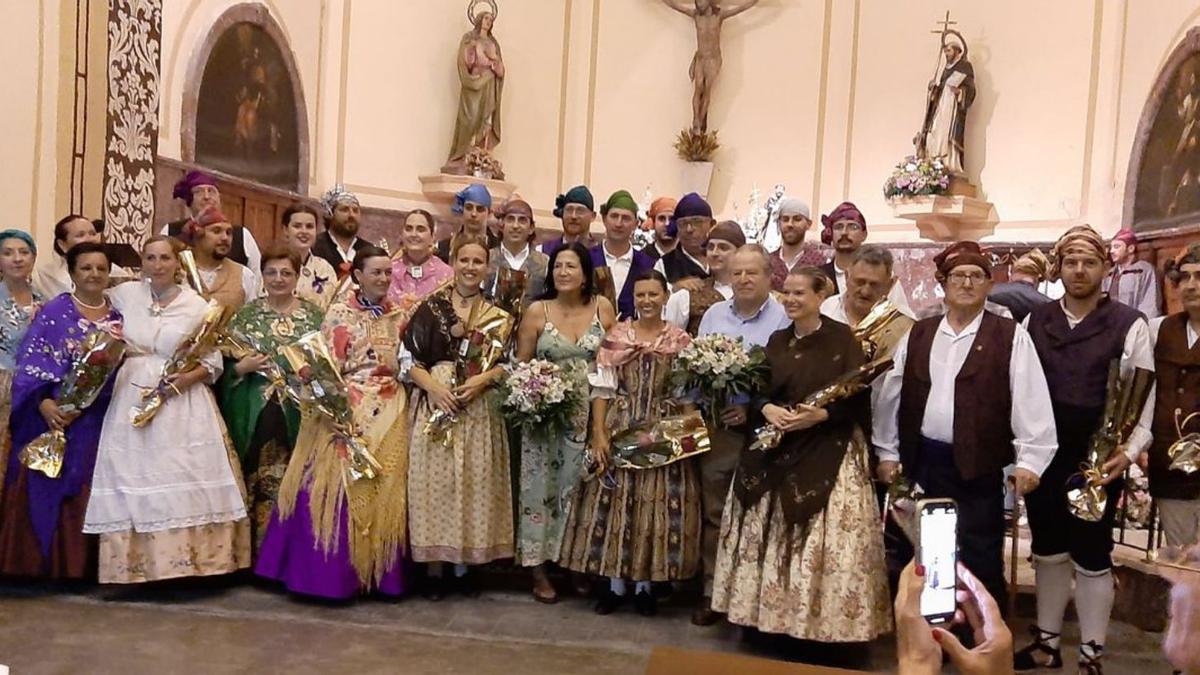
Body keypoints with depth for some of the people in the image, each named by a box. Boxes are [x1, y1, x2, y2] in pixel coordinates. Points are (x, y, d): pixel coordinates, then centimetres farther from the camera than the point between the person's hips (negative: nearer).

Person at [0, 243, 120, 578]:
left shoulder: (118, 317, 10)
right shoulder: (54, 311, 0)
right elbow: (30, 363, -7)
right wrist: (44, 404, -20)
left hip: (96, 424, 3)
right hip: (52, 417, -3)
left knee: (84, 496, 7)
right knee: (44, 493, 0)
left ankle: (77, 565, 16)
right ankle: (39, 563, 10)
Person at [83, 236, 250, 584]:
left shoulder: (197, 305, 0)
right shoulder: (125, 294, 6)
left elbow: (214, 362, 3)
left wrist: (187, 378, -16)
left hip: (183, 404, -2)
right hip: (133, 400, 2)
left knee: (187, 482, -4)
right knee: (134, 482, 0)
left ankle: (190, 558, 4)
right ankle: (137, 562, 7)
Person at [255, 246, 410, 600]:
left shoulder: (399, 316, 12)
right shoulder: (340, 313, 0)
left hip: (390, 412, 4)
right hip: (346, 409, -4)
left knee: (384, 489, 1)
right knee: (337, 487, -7)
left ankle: (378, 571, 11)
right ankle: (332, 573, 4)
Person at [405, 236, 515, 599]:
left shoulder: (498, 313, 8)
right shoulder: (431, 306, 4)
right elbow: (410, 358, 1)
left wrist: (482, 380, -12)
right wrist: (433, 386, -15)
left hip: (480, 408, 1)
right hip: (435, 404, -1)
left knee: (474, 482, 3)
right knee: (434, 481, -1)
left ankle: (463, 566, 17)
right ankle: (435, 567, 11)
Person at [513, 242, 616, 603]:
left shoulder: (604, 307, 1)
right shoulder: (537, 311, -2)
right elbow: (520, 365, 2)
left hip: (590, 414, 1)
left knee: (579, 488, 10)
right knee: (541, 486, 4)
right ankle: (539, 569, 16)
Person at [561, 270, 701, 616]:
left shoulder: (681, 340, 3)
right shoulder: (615, 337, 3)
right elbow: (602, 389, 0)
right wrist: (599, 433, -9)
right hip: (619, 430, 0)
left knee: (657, 502, 3)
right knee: (615, 501, 3)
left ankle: (644, 583, 18)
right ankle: (617, 582, 17)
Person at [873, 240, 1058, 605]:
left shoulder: (1011, 336, -2)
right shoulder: (917, 335, 8)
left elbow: (1031, 399, -7)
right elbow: (891, 394, 10)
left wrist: (1029, 459, -12)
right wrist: (887, 452, 8)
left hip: (978, 466, -3)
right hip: (922, 462, 4)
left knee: (980, 561, 4)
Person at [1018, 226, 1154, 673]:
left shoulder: (1129, 324, -5)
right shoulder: (1034, 321, 5)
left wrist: (1129, 451, -16)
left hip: (1098, 461, -3)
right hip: (1043, 456, 3)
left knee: (1091, 557, 6)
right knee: (1048, 551, 15)